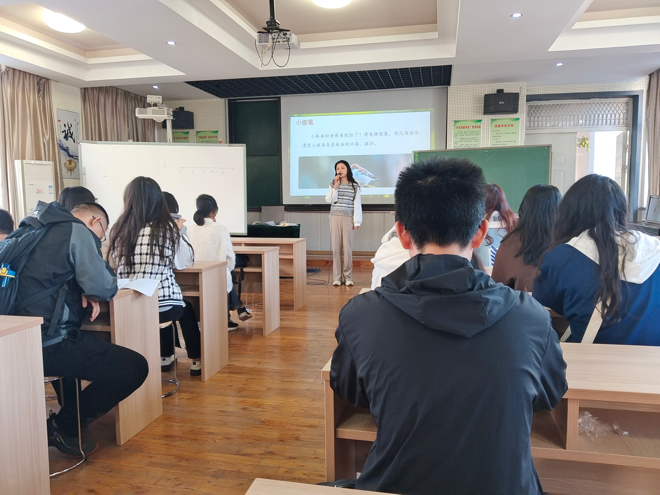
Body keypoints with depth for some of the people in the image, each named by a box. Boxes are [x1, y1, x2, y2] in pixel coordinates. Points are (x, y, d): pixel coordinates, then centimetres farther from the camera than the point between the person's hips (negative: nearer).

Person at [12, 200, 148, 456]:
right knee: (136, 367, -7)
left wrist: (82, 291, 9)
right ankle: (64, 427, 9)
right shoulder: (78, 231, -8)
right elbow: (102, 287, -16)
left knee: (81, 345, 38)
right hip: (48, 343, -10)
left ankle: (68, 414, 39)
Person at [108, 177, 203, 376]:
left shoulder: (119, 229, 1)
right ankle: (197, 361, 35)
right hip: (161, 304, -4)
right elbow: (185, 261, 4)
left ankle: (165, 357, 45)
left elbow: (117, 263, 16)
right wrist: (179, 232, 19)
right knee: (187, 309, 31)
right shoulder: (167, 229, -7)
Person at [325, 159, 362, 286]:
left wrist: (357, 221, -6)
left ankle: (348, 277, 5)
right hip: (335, 217, 2)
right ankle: (337, 277, 6)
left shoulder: (354, 186, 3)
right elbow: (329, 200, -4)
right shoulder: (332, 185, 9)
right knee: (336, 248, 1)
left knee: (347, 248, -3)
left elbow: (357, 204, 0)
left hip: (348, 219, -2)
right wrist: (336, 186, -9)